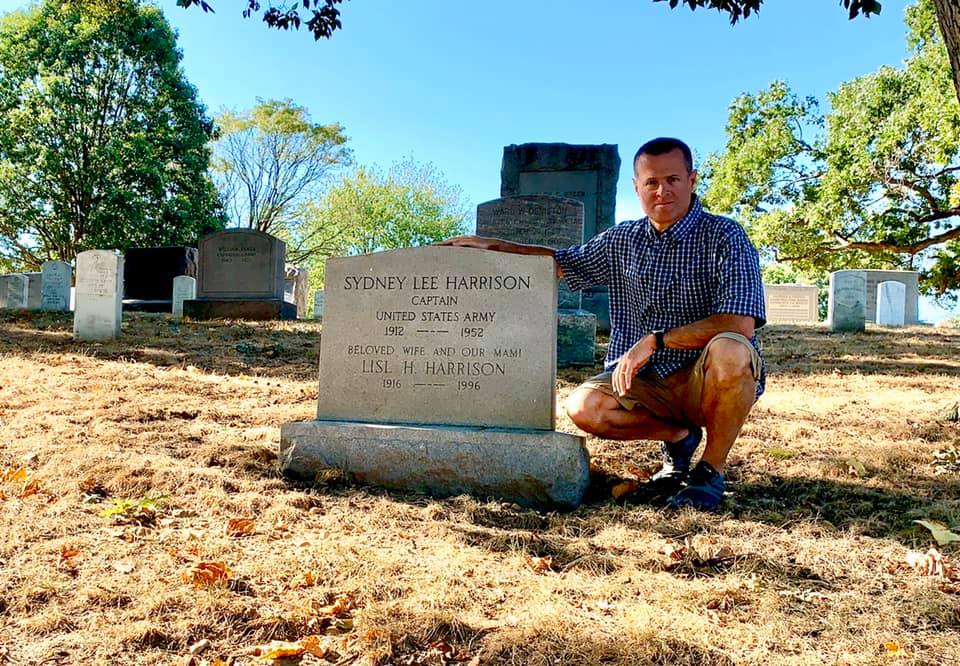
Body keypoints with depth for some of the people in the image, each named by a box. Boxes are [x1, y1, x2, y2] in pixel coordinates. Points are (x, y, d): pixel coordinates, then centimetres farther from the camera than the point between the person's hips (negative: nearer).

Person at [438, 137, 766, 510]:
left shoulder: (724, 237, -9)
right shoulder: (622, 241, 9)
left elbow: (740, 324, -23)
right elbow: (560, 262, 23)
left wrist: (655, 340, -27)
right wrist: (491, 245, 13)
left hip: (707, 380, -4)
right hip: (644, 382, 4)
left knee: (729, 350, -37)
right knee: (584, 406, -23)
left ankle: (711, 472, -13)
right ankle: (678, 437, 6)